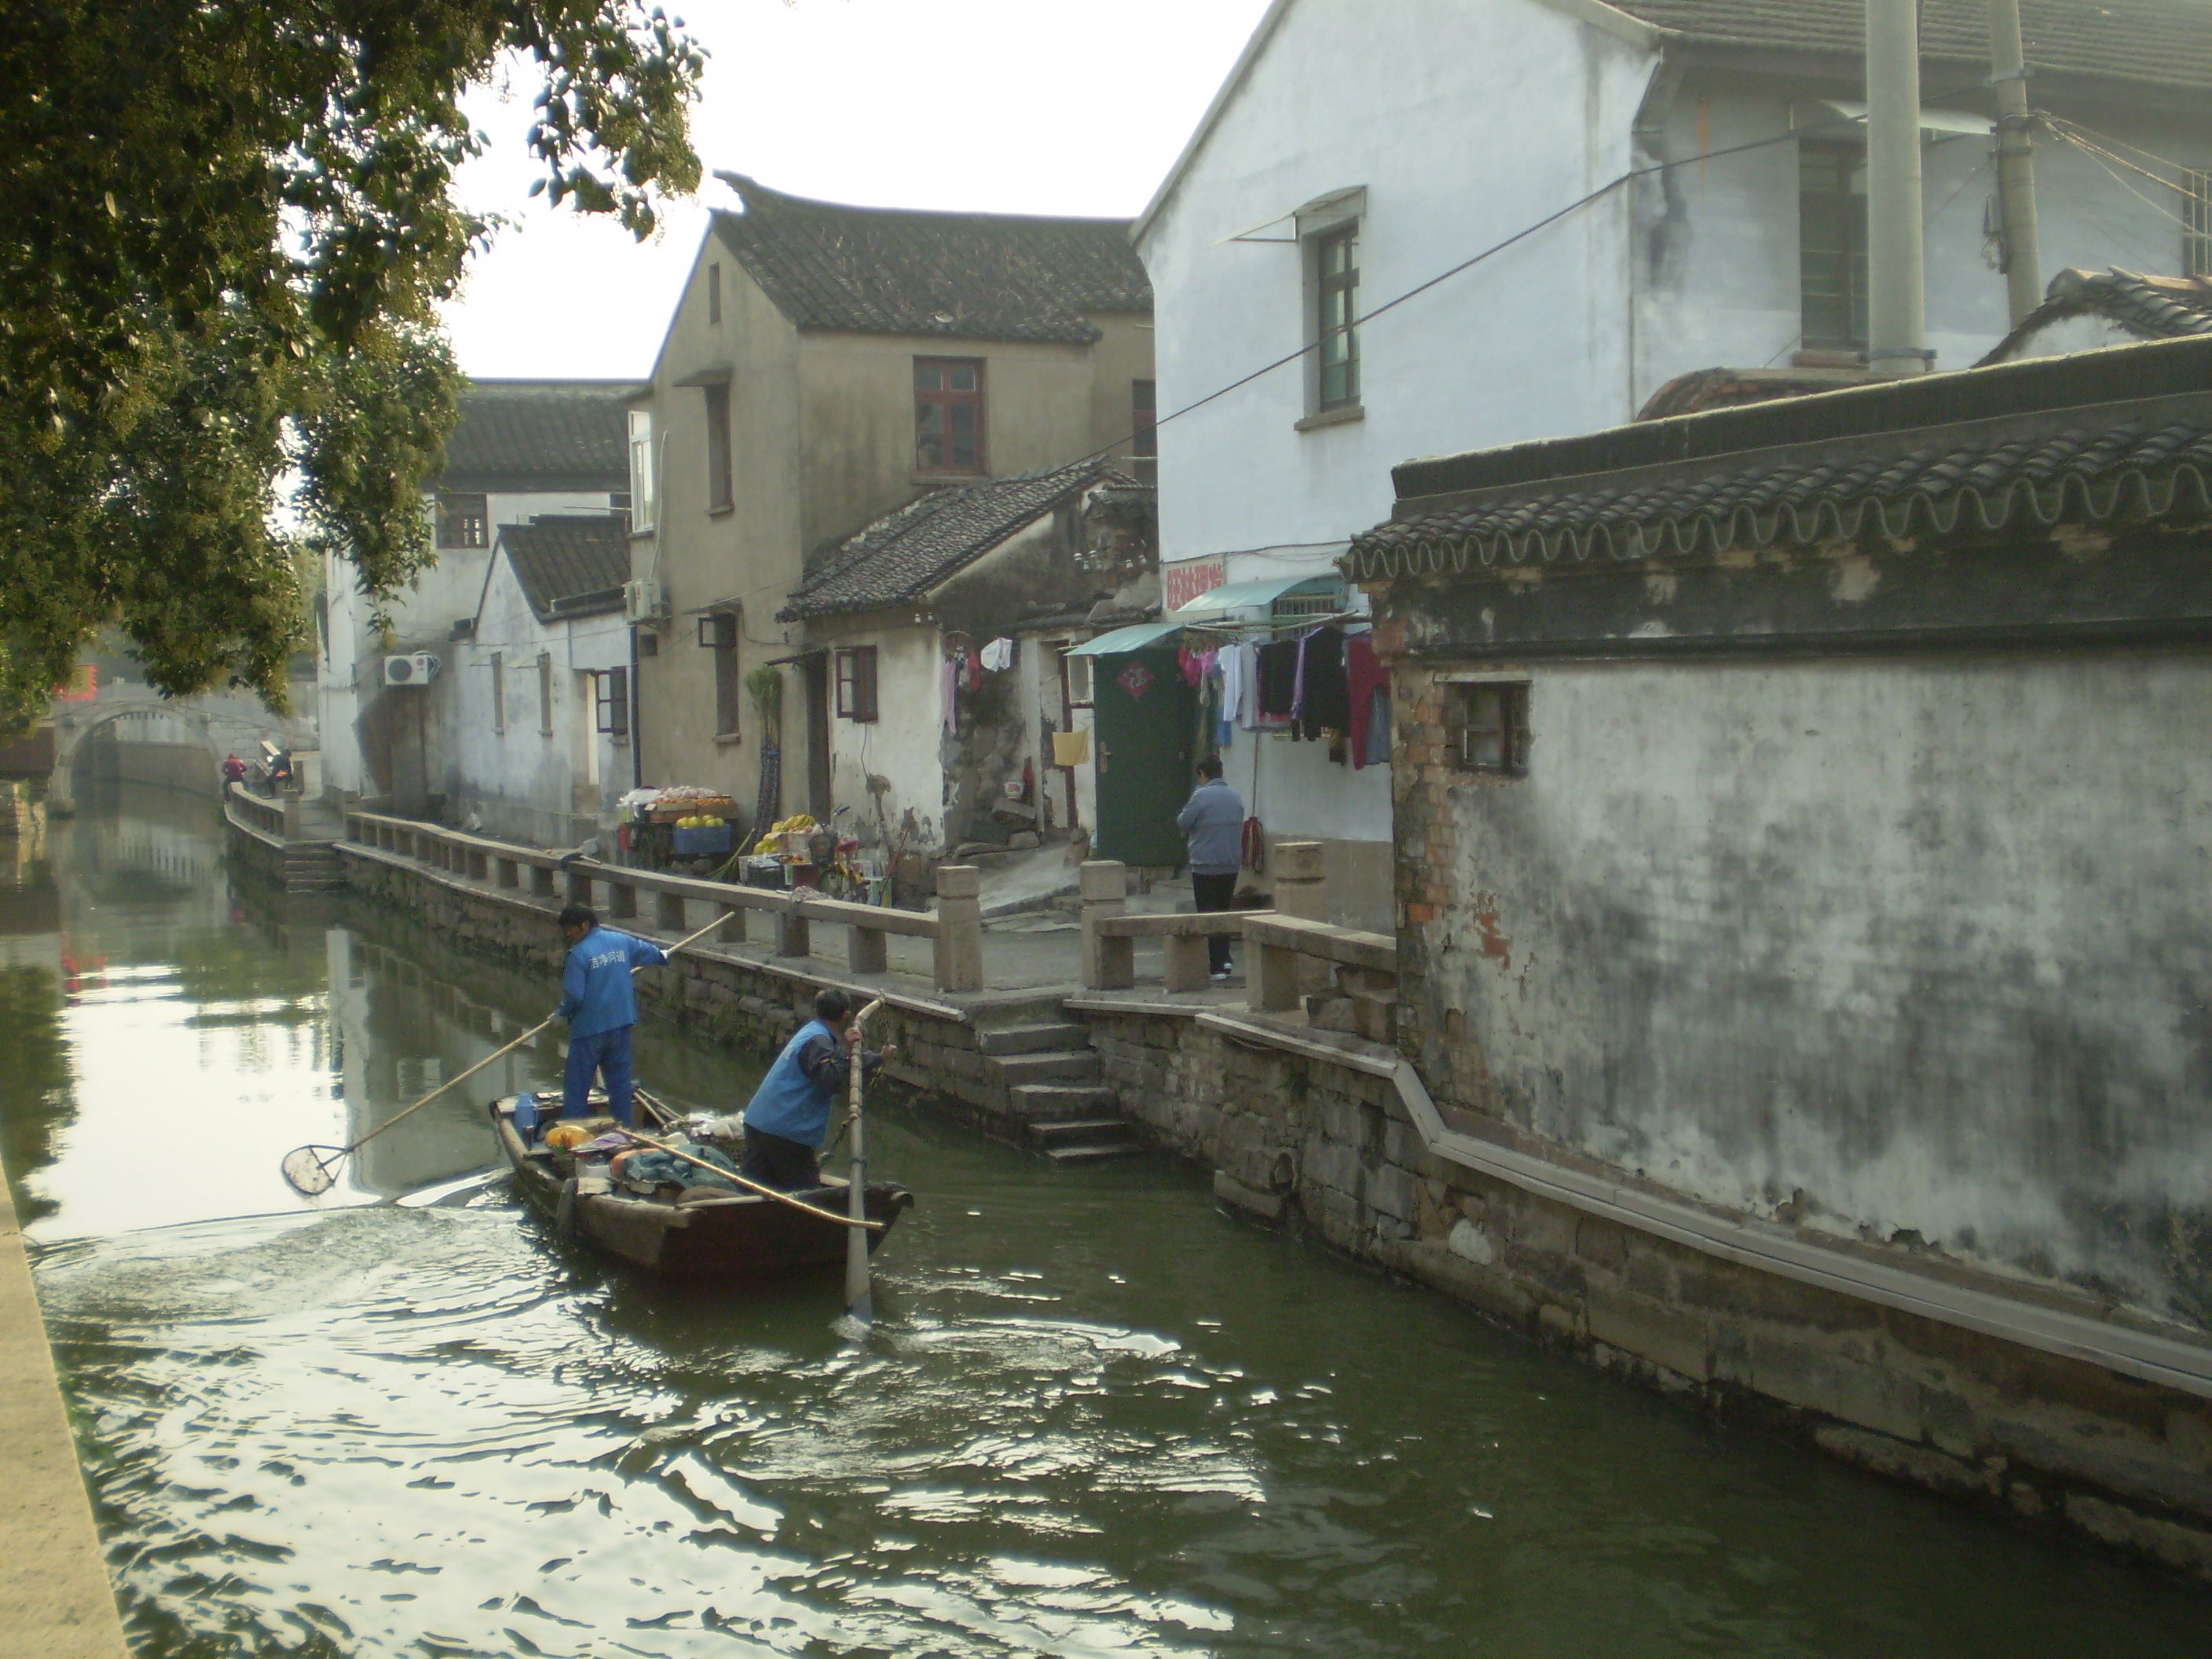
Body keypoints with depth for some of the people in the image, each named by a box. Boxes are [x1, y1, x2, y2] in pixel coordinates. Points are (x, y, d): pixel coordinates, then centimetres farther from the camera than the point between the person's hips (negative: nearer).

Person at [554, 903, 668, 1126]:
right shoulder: (622, 941, 5)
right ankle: (624, 1130, 19)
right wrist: (662, 955, 47)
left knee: (576, 1086, 1)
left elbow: (574, 996, -20)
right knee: (619, 1080, 15)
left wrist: (562, 1013, 0)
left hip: (589, 1027, -6)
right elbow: (647, 951, 25)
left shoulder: (579, 953, -16)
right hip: (621, 1024, 6)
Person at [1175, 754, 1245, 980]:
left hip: (1205, 866, -6)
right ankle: (1225, 959, 17)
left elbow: (1182, 823, -8)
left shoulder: (1201, 796, -14)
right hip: (1231, 864, 6)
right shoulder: (1235, 796, 6)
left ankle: (1217, 967, -2)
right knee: (1225, 911, 18)